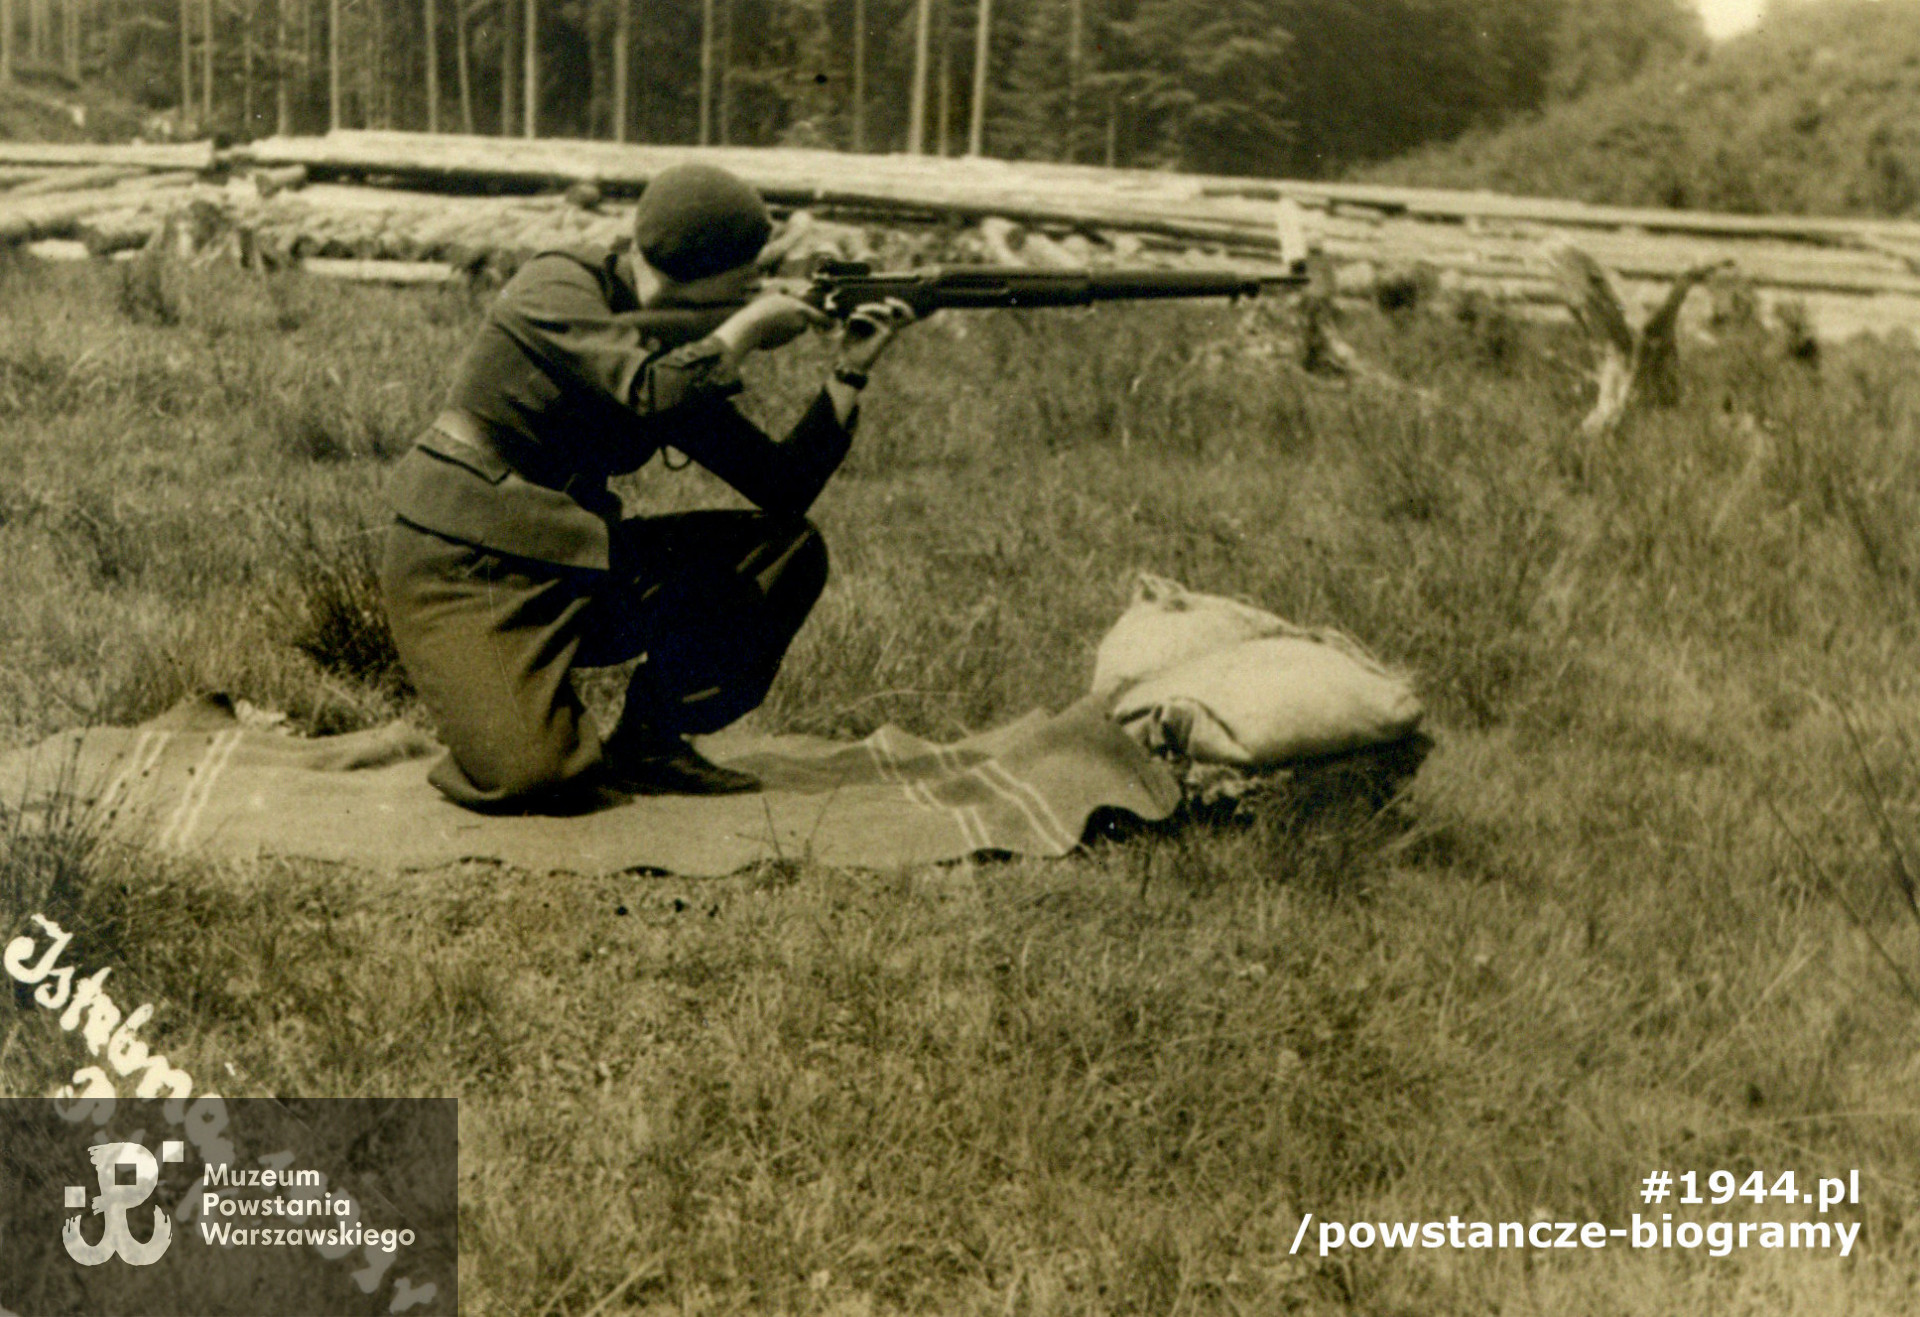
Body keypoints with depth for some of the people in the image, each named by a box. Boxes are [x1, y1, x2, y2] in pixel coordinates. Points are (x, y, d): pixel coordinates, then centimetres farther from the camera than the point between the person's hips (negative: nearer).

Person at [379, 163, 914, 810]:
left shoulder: (682, 354, 7)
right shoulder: (557, 287, -12)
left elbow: (785, 489, 4)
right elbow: (651, 393, -30)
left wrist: (849, 372, -4)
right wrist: (750, 324, -15)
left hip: (569, 561, 7)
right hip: (461, 564, -7)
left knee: (788, 549, -1)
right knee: (537, 777, -29)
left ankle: (647, 745, 4)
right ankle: (491, 708, 8)